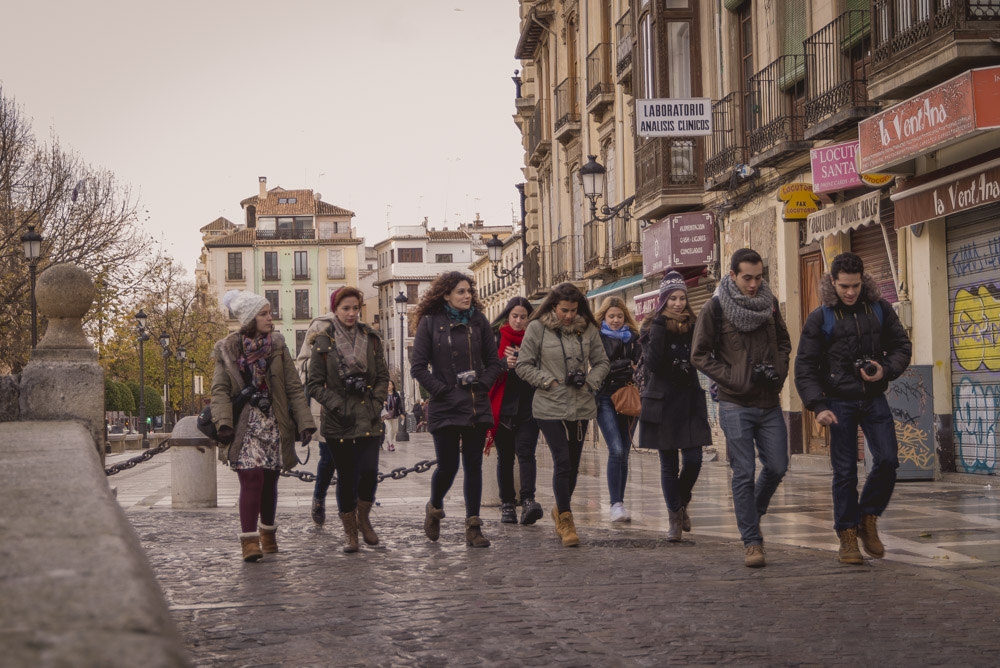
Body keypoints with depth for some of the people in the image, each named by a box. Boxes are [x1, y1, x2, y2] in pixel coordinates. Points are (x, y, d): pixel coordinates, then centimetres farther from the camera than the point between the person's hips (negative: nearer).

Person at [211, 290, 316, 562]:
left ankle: (268, 533, 28)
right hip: (245, 425, -2)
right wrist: (223, 423, -19)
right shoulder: (228, 350, 1)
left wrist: (305, 422, -6)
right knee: (251, 478, -14)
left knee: (269, 481, 9)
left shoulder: (277, 346, 6)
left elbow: (294, 387, 3)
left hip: (274, 424, 3)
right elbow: (220, 390, -3)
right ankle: (249, 540, -14)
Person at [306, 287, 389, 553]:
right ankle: (351, 534, 15)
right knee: (346, 478, 3)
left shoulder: (371, 339, 9)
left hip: (369, 420, 1)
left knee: (369, 471, -14)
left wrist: (376, 402, -3)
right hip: (338, 422, -1)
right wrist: (335, 404, -10)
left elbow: (383, 377, 12)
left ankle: (363, 518, 12)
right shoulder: (323, 342, 1)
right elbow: (314, 383, 1)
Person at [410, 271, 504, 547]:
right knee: (447, 466, -4)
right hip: (445, 408, -3)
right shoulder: (430, 322, -2)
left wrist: (482, 385, -4)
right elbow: (418, 367, -3)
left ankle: (473, 526, 10)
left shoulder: (478, 321, 7)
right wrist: (440, 390, -10)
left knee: (473, 465, 5)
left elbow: (494, 361, 12)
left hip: (477, 408, 3)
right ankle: (434, 508, 26)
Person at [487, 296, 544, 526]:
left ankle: (528, 500, -22)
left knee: (525, 452, -13)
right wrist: (505, 363, -22)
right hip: (502, 407, 1)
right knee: (505, 456, 7)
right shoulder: (496, 338, 5)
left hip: (528, 407, -1)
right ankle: (507, 504, 12)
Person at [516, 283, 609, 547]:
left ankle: (561, 510, 33)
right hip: (550, 406, -4)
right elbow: (523, 365, 0)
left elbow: (601, 362, 14)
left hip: (582, 406, 4)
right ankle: (566, 520, 0)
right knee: (562, 462, -9)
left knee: (573, 464, 11)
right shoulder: (537, 328, -3)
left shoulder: (588, 329, 5)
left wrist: (590, 380, -4)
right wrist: (550, 381, -8)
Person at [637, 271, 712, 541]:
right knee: (669, 464, 3)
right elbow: (653, 362, -19)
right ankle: (674, 516, 16)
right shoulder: (652, 328, -3)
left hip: (690, 402, 3)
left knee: (693, 460, -3)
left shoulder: (694, 326, 6)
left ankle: (681, 504, 24)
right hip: (663, 404, -2)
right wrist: (660, 325, -20)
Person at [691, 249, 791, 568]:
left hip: (769, 402, 4)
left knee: (777, 467, 5)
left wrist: (779, 371, 1)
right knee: (744, 473, -3)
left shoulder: (769, 302, 8)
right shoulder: (716, 308, -6)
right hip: (736, 405, -4)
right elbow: (700, 355, -4)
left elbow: (783, 343, 20)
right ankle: (752, 541, 3)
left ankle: (752, 514, 31)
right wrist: (733, 378, -12)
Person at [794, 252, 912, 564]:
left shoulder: (879, 309, 4)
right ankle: (847, 537, 8)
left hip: (874, 399, 2)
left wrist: (886, 370, -10)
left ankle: (868, 519, 14)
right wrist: (818, 406, -14)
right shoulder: (820, 318, -3)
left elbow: (902, 346, 11)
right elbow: (805, 367, -3)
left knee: (887, 460, -7)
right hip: (840, 403, -2)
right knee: (845, 471, -2)